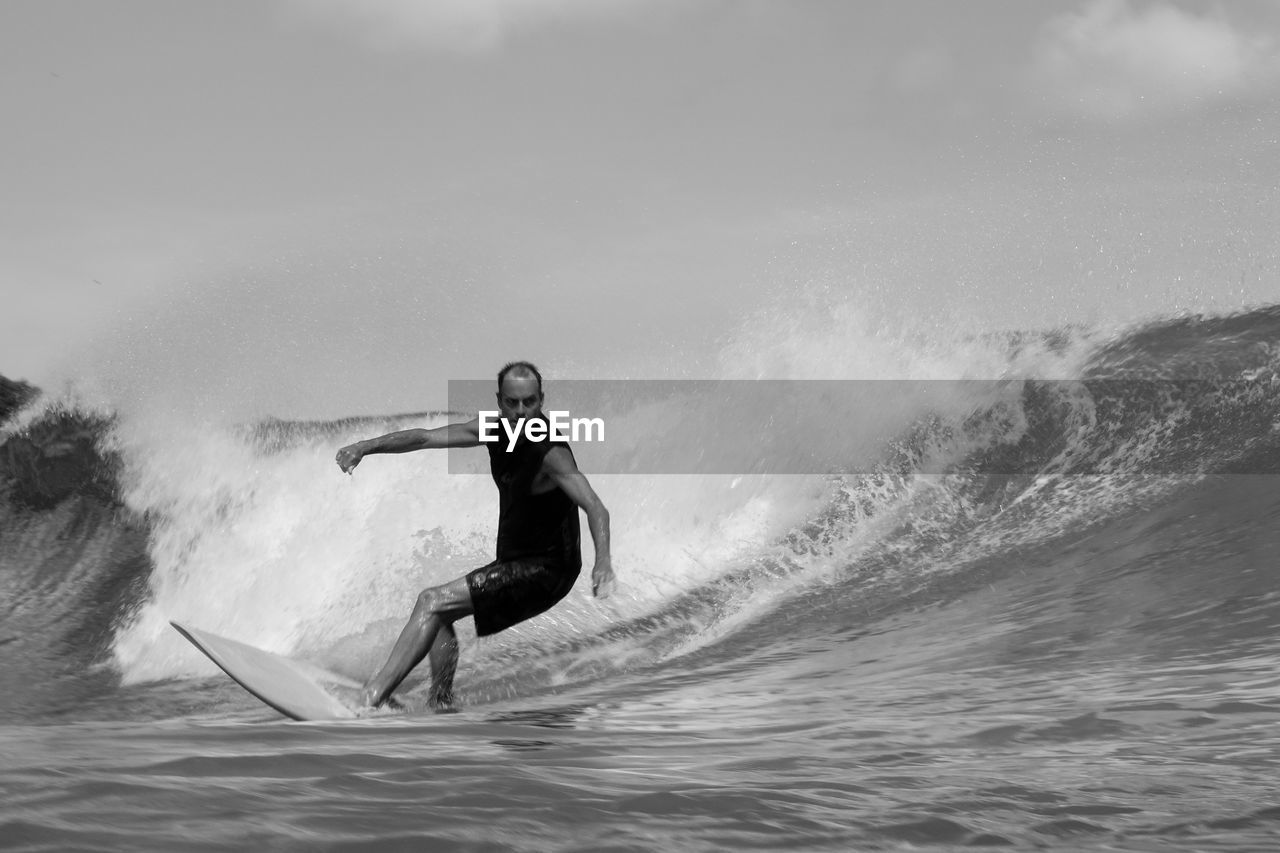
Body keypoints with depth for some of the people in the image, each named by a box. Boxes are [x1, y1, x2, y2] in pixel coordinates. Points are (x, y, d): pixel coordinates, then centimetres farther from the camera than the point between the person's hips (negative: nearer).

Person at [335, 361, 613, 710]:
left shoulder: (550, 453, -24)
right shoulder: (495, 430, 0)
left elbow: (594, 507, -36)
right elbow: (426, 438, 5)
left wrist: (603, 561, -53)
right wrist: (366, 446, -4)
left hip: (546, 571, -9)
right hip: (514, 561, 9)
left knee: (432, 603, -15)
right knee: (438, 618, 13)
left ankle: (372, 697, -15)